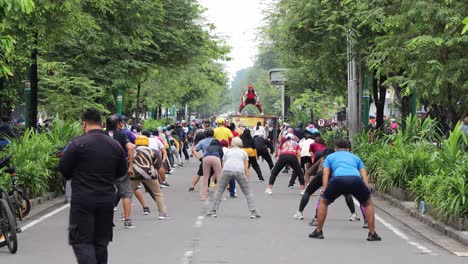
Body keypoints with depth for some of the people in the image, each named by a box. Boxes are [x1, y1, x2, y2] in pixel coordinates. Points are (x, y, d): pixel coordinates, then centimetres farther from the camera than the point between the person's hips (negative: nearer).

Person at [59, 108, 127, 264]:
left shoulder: (78, 144, -10)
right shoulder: (115, 145, 6)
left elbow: (63, 169, -5)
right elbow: (122, 171, 15)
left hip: (83, 200, -5)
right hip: (107, 199, 5)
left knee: (82, 241, -2)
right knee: (101, 242, 14)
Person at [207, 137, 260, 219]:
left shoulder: (227, 152, 32)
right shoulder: (244, 153, 29)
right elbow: (246, 168, 21)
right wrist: (246, 180, 25)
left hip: (227, 170, 1)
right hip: (240, 171, -1)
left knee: (219, 191, 16)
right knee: (248, 192, 10)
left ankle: (213, 211, 10)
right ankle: (253, 212, -1)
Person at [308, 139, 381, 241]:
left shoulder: (330, 157, 34)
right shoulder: (355, 157, 37)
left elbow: (325, 174, 21)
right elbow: (364, 176, 25)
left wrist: (325, 193, 16)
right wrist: (367, 192, 18)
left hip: (338, 179, -1)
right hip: (356, 179, 1)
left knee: (323, 202, 25)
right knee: (368, 203, 26)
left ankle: (318, 232, 24)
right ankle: (372, 234, 20)